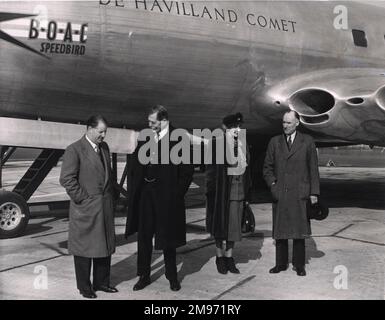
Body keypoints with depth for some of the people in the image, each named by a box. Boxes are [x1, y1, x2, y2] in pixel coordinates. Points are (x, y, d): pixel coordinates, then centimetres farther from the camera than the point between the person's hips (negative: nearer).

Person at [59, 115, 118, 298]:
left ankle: (101, 282, 28)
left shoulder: (104, 147, 11)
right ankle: (84, 287, 19)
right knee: (84, 247, 6)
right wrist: (83, 199, -14)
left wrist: (110, 196, 12)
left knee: (105, 245, 13)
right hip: (85, 208, -7)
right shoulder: (74, 150, -12)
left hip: (105, 207, 7)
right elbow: (66, 179, -16)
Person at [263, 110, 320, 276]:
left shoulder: (307, 141, 3)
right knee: (280, 231, 6)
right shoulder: (274, 142, 8)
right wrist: (272, 184, -4)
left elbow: (313, 169, 2)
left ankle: (299, 265, 14)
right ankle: (281, 263, 17)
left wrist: (314, 193, -2)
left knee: (299, 231, 3)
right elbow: (267, 167, 12)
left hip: (299, 194, -2)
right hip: (279, 193, 2)